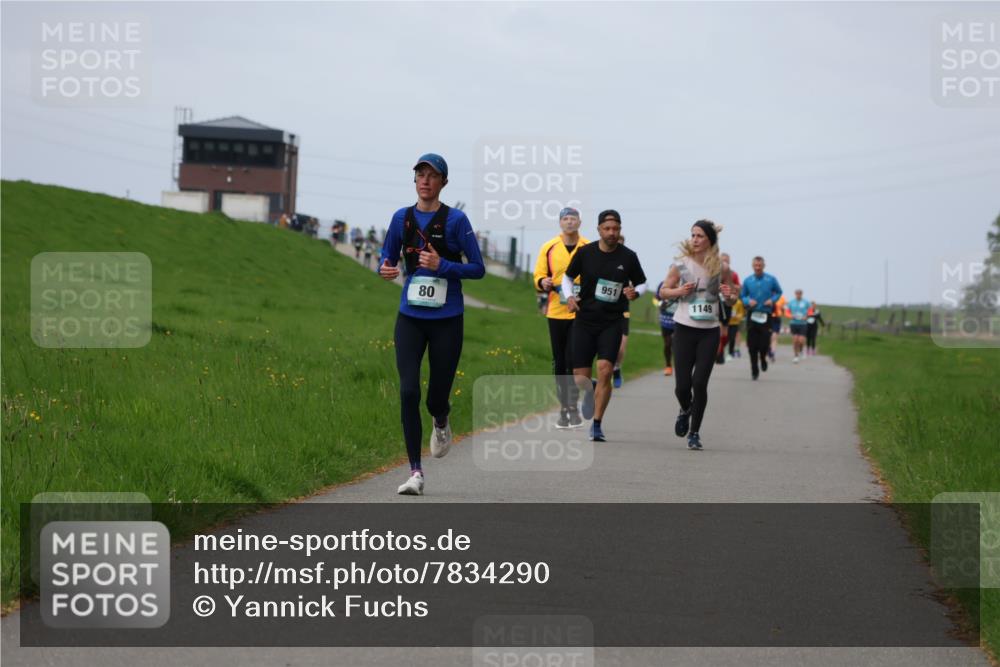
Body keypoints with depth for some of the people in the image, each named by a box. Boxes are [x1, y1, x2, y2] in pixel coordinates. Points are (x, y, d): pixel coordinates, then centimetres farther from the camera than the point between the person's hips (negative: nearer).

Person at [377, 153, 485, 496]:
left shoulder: (456, 220, -6)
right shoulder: (401, 217, 4)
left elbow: (478, 268, -4)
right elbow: (386, 258, 14)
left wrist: (442, 266, -18)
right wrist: (385, 269, -10)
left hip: (446, 319, -2)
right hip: (410, 318, 2)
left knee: (437, 397, 4)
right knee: (408, 391, -12)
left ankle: (441, 423, 43)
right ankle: (415, 472, -6)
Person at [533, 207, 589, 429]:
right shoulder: (548, 248, 4)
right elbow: (539, 276, 7)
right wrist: (543, 283, -14)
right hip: (556, 312, 2)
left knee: (574, 361, -8)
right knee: (559, 362, 6)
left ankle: (573, 407, 0)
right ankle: (563, 409, 14)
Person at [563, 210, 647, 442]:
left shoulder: (628, 257, -1)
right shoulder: (585, 252, 0)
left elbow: (642, 283, 13)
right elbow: (568, 276, 13)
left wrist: (635, 292, -9)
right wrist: (570, 296, -5)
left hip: (612, 323, -1)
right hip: (584, 321, 1)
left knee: (605, 369, -18)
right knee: (579, 378, -2)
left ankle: (597, 425, -9)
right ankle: (590, 389, 37)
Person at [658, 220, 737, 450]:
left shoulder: (720, 267, -1)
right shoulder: (681, 264, -2)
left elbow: (731, 299, 10)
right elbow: (663, 291, 7)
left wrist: (728, 296, -14)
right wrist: (680, 291, -13)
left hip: (709, 331, 0)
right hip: (684, 328, 0)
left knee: (700, 383, -8)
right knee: (682, 385, -1)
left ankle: (694, 432, 8)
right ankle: (685, 410, 34)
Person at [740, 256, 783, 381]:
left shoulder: (771, 280, 0)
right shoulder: (747, 281, 3)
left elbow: (778, 292, 13)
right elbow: (742, 296, 12)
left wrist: (773, 300, -6)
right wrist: (748, 301, -9)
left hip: (766, 316, -1)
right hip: (752, 315, 1)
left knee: (764, 343, -7)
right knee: (752, 345, -1)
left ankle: (763, 358, 27)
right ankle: (754, 370, 11)